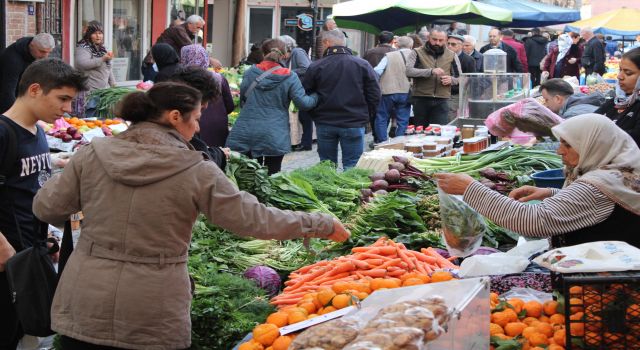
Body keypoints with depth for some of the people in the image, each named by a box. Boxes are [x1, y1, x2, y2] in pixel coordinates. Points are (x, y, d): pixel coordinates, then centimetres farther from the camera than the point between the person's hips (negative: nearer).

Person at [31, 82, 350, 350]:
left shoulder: (92, 155, -1)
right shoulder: (197, 172, -8)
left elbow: (46, 208, 4)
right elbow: (254, 219, -4)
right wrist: (321, 225, 8)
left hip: (83, 310, 2)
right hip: (152, 320, -2)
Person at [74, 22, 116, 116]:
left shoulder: (103, 48, 19)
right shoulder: (83, 48, -5)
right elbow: (82, 63, -23)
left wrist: (113, 85, 23)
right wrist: (102, 59, -25)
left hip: (104, 90, 7)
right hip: (89, 91, -7)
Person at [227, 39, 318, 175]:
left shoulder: (250, 72, 2)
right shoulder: (290, 78, -6)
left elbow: (243, 96, 13)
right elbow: (302, 103, -8)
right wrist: (315, 97, 11)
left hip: (246, 132, 2)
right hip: (275, 136, -2)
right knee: (272, 175, 6)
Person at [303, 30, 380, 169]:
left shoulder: (315, 67, -5)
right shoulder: (363, 65, -2)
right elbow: (374, 95, -2)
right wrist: (366, 116, 11)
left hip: (324, 125, 1)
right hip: (354, 124, 0)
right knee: (352, 167, 3)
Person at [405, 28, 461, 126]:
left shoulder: (451, 56, 12)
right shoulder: (417, 53, 3)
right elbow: (408, 71, -14)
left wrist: (451, 79, -8)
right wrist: (431, 71, -23)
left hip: (441, 101, 1)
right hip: (421, 100, -1)